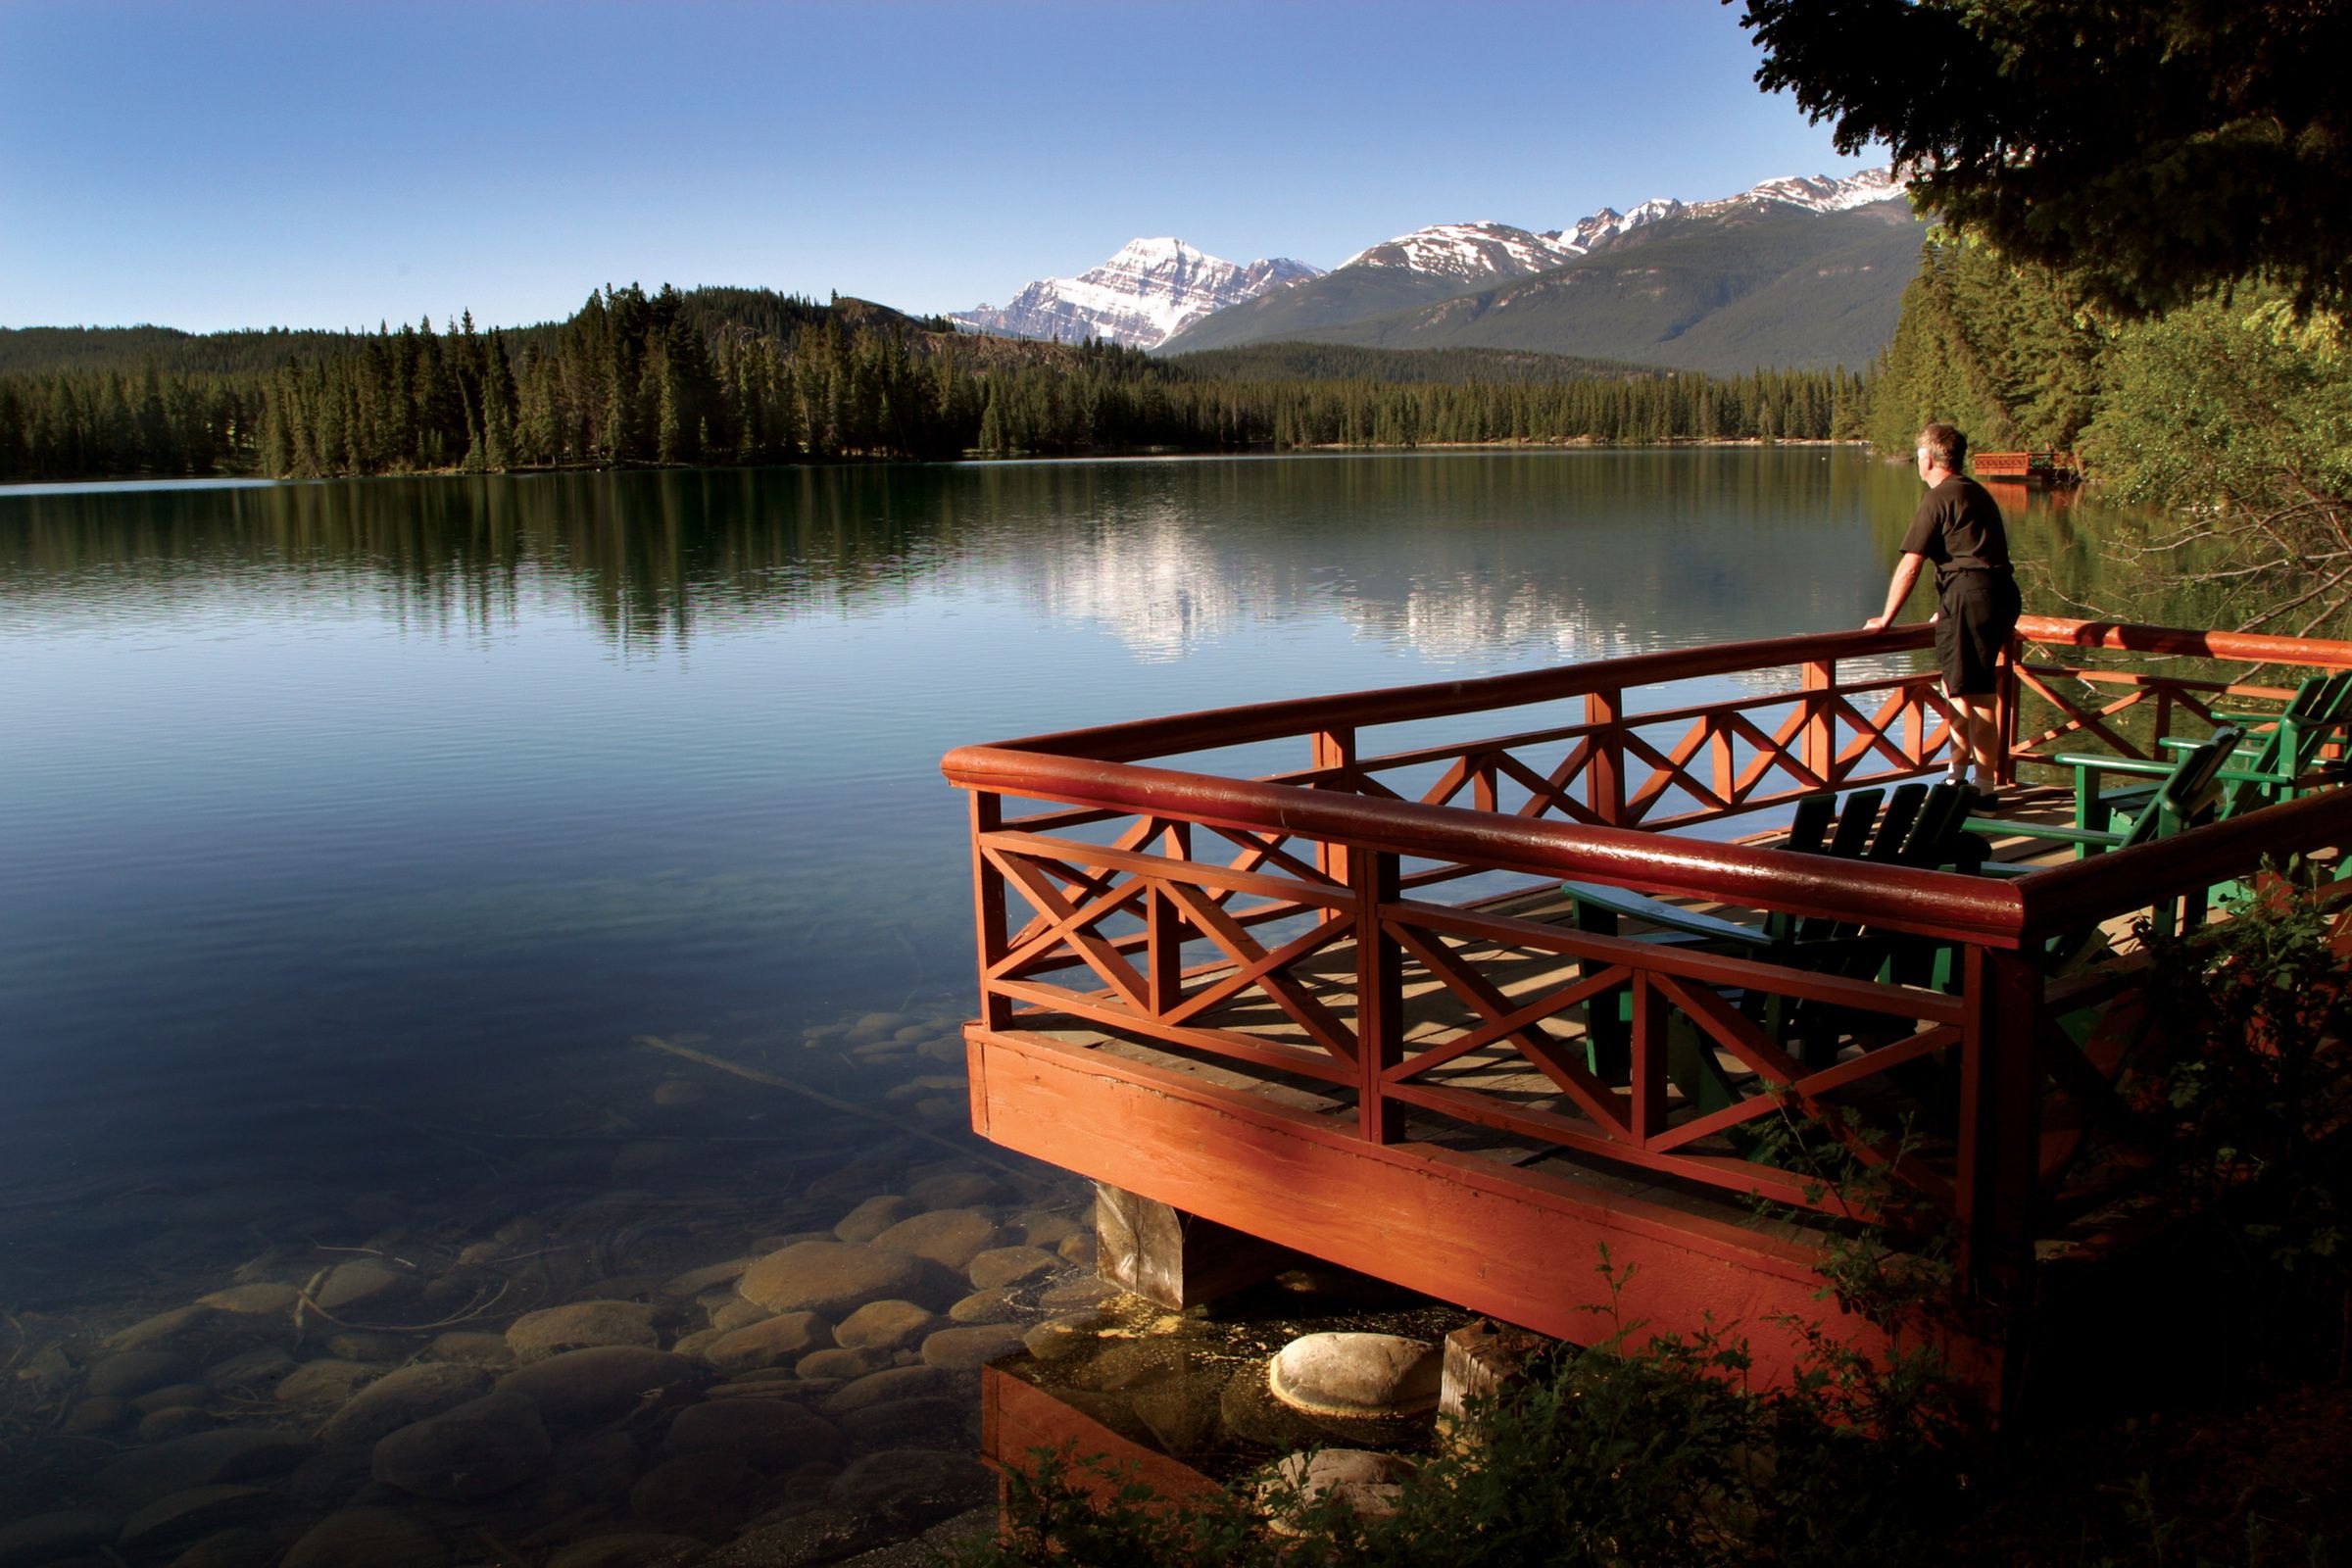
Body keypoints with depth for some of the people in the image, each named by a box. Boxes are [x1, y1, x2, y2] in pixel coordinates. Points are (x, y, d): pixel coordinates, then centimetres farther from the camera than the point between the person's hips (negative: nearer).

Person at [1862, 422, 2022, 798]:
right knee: (1956, 685, 19)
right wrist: (1948, 610, 40)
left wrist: (1885, 619, 0)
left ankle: (1985, 786, -1)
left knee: (1973, 694, -4)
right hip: (2000, 594, 9)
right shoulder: (1976, 493, 22)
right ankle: (1958, 773, 24)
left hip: (1970, 594, -9)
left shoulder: (1940, 498, -6)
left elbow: (1909, 567, -8)